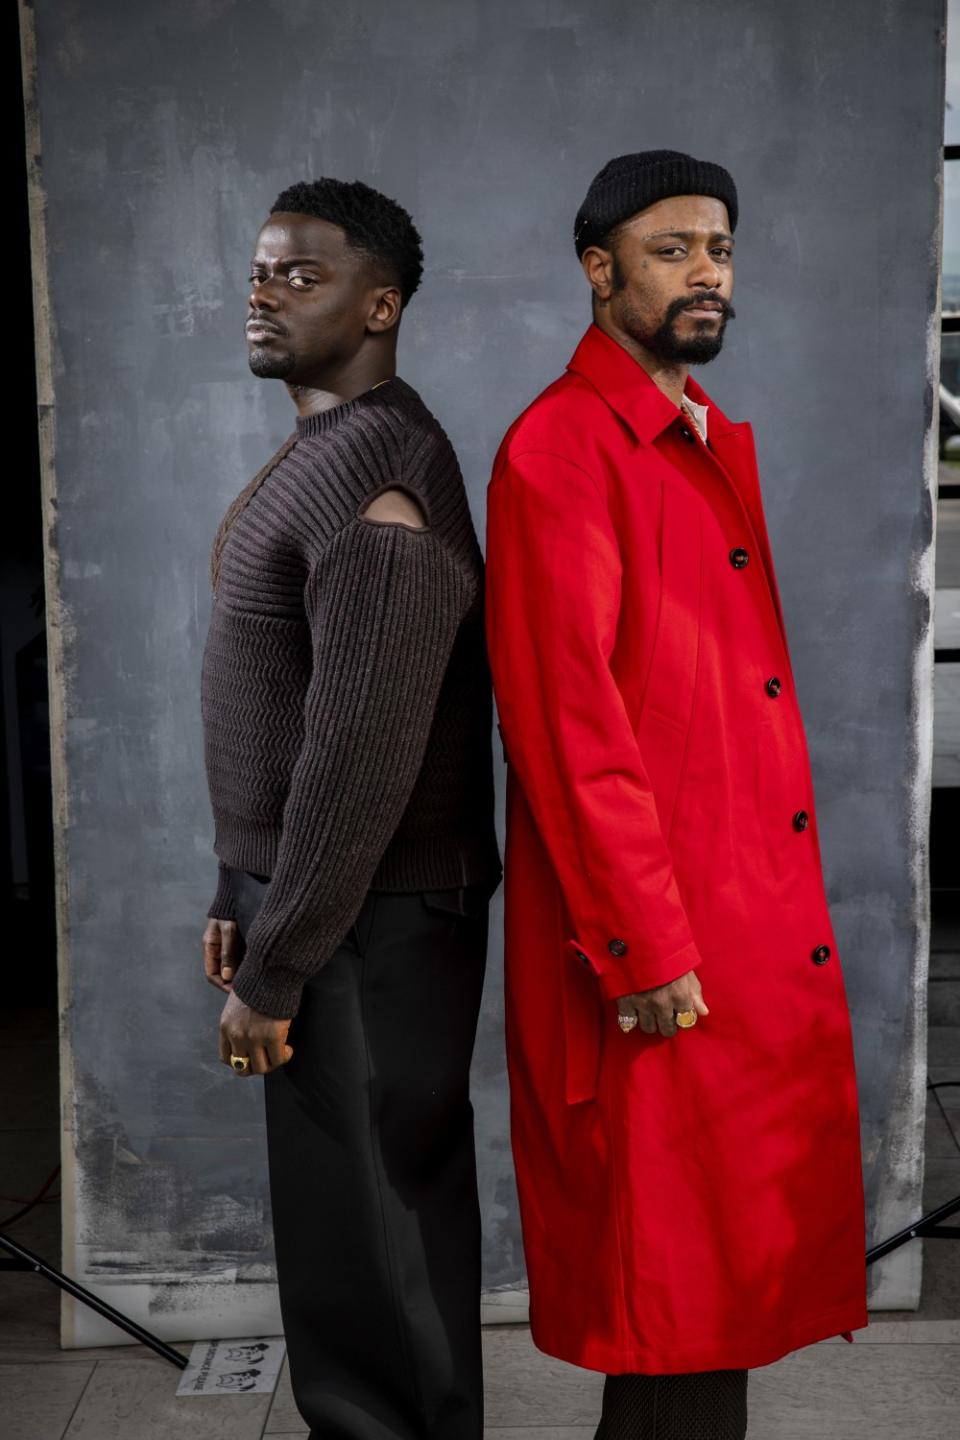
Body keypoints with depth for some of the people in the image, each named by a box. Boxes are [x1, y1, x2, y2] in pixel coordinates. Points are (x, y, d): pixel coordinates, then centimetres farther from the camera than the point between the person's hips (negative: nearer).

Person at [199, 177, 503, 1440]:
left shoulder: (375, 475, -19)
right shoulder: (314, 456, 13)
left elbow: (363, 751, -25)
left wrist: (272, 970, -20)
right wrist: (241, 897, 16)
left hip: (373, 922, -10)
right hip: (307, 897, 10)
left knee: (376, 1219, 3)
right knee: (338, 1205, 20)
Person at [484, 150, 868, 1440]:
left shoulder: (723, 443, 16)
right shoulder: (558, 449, -11)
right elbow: (567, 718, -16)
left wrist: (797, 909, 12)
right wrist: (644, 947, -18)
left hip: (766, 932, 8)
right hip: (665, 962, -8)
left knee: (745, 1258, 16)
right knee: (679, 1284, 5)